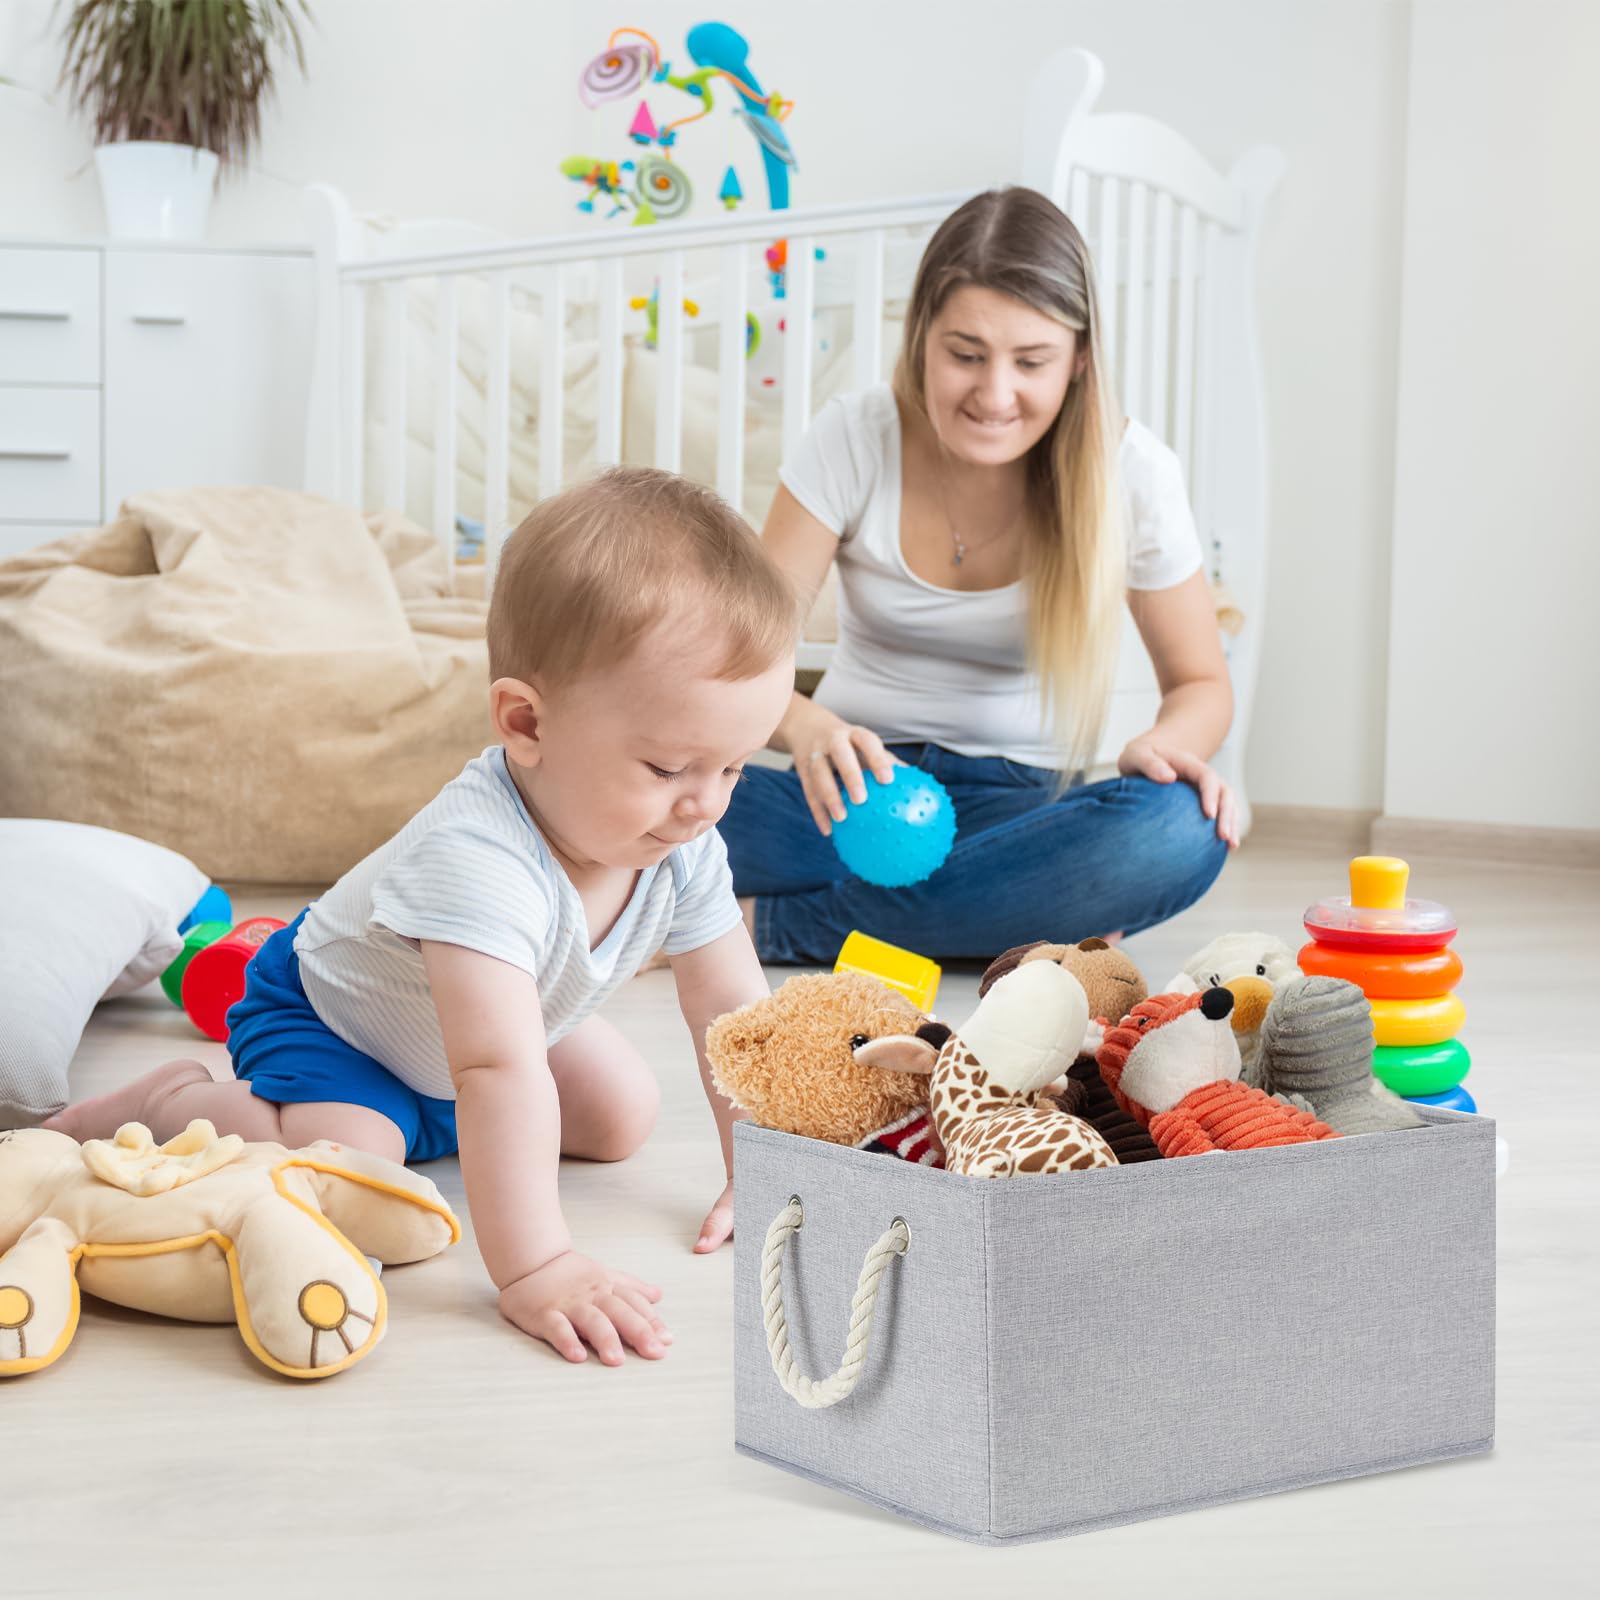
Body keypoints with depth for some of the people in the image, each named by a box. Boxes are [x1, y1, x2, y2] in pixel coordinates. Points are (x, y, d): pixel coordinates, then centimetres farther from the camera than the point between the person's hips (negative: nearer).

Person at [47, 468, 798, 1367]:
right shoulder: (476, 856, -46)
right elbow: (501, 1072, -52)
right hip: (325, 1015, -7)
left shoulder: (685, 848, -21)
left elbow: (734, 1010, -11)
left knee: (624, 1117, 10)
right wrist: (533, 1268, -55)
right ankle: (174, 1106, 0)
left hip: (479, 1029, 8)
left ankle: (423, 1114, 29)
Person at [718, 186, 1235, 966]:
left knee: (1182, 832, -36)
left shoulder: (1128, 471, -8)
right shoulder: (854, 437, -7)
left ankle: (769, 923, -27)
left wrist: (1164, 745, -21)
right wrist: (806, 726, -34)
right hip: (862, 787, -1)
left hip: (1022, 804, 2)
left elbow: (1200, 682, 4)